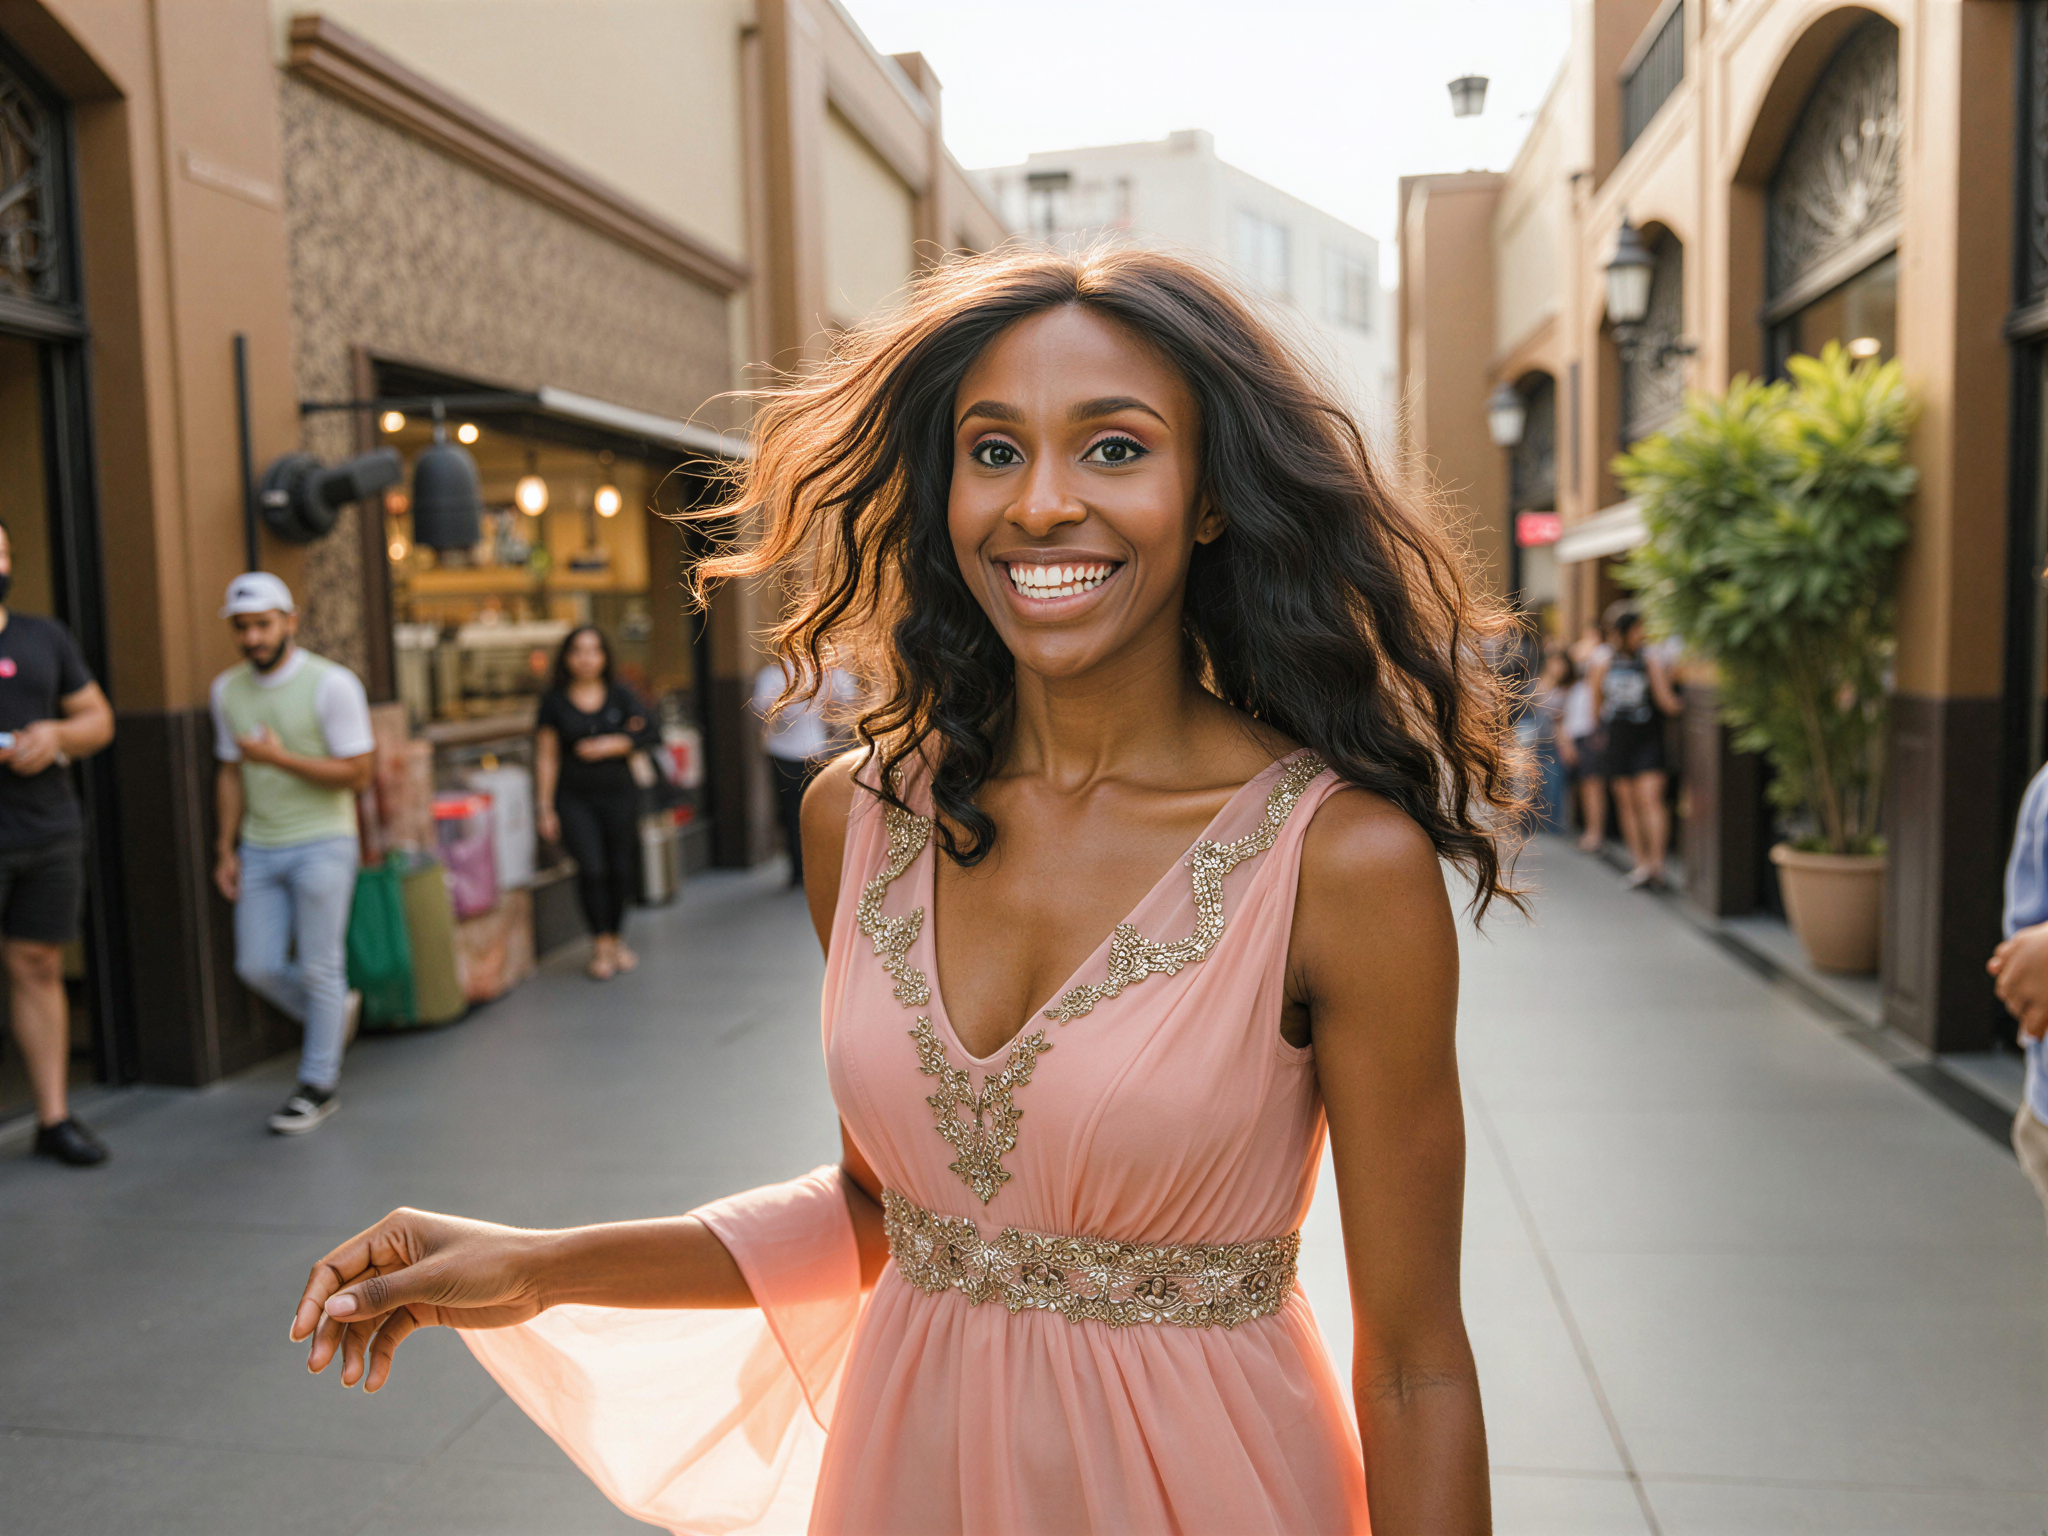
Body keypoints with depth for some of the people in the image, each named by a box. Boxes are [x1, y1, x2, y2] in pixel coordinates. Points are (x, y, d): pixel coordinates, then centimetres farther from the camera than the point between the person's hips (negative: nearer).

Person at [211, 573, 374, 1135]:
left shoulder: (331, 684, -11)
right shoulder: (227, 689, 7)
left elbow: (357, 772, -13)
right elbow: (231, 772, 14)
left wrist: (279, 757, -19)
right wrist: (226, 848, 10)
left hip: (321, 845, -5)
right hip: (259, 849, 6)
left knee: (320, 967, 0)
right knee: (257, 966, 5)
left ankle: (318, 1085, 14)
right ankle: (334, 1014, 33)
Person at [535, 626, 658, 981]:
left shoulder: (620, 695, 5)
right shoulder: (555, 700, 2)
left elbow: (649, 733, -1)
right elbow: (546, 756, 2)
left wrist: (609, 746, -10)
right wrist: (545, 808, -1)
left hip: (619, 794, 2)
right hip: (575, 797, -2)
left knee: (622, 869, 3)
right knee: (592, 868, -13)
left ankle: (616, 938, 23)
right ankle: (601, 946, 0)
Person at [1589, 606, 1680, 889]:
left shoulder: (1652, 663, -3)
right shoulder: (1603, 665, 6)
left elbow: (1667, 704, -6)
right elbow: (1597, 704, 18)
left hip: (1648, 741, -3)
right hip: (1617, 742, 3)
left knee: (1650, 800, -14)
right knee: (1628, 805, 4)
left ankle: (1657, 861, -15)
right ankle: (1641, 863, 11)